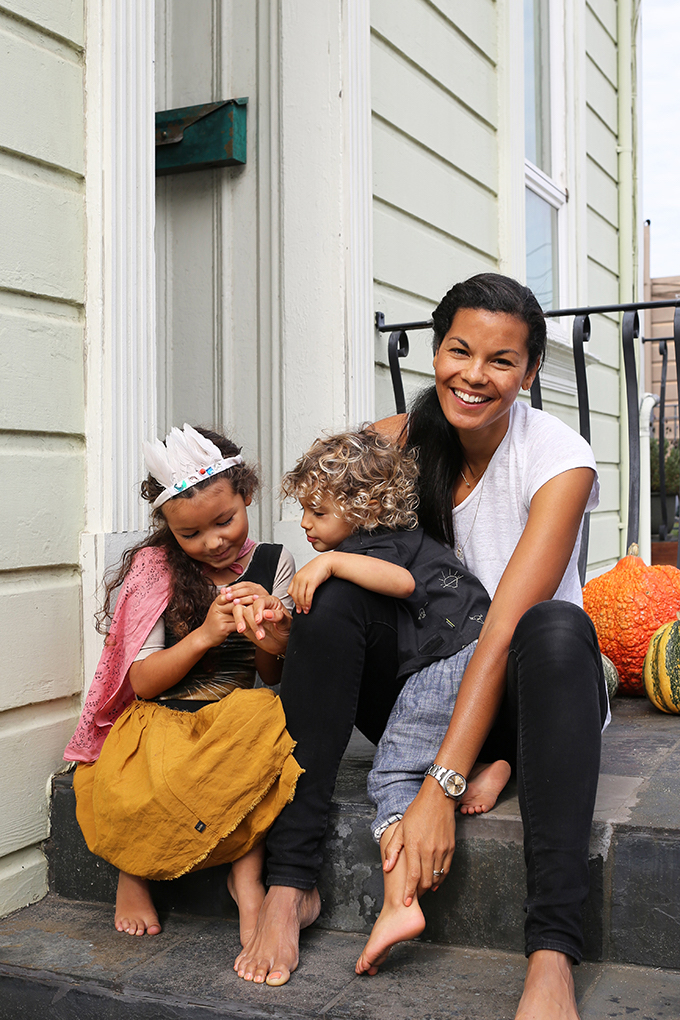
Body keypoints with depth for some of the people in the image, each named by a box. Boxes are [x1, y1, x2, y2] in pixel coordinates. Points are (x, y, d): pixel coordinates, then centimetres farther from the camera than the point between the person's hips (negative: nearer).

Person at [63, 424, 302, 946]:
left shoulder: (273, 563, 4)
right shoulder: (153, 570, -3)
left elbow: (276, 677, 6)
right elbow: (142, 683, -6)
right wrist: (204, 635, -22)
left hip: (237, 718, 2)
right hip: (159, 721, -1)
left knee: (268, 715, -34)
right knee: (134, 798, -35)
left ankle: (247, 874, -21)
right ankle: (136, 870, 0)